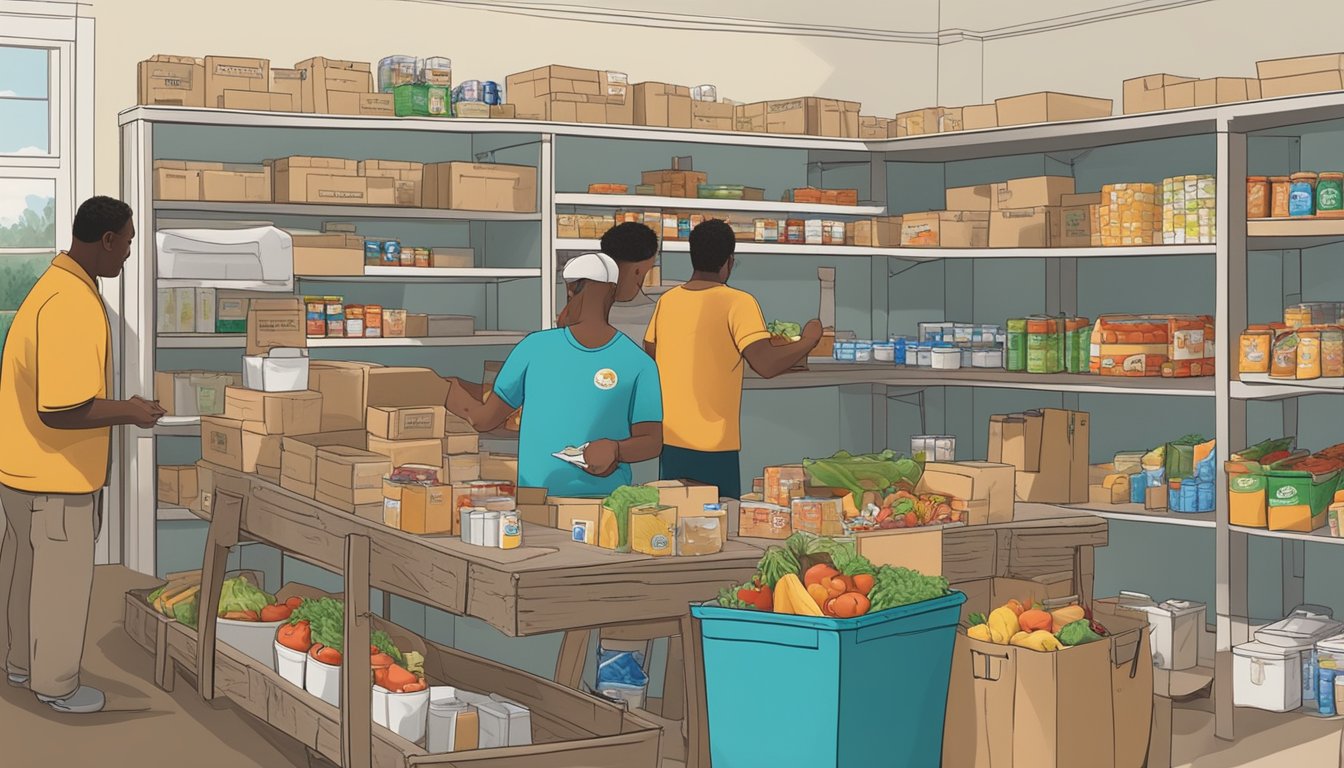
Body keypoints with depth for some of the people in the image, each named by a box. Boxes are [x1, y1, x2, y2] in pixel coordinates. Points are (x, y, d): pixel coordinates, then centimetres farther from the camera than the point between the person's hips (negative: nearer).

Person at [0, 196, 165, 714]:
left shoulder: (57, 285, 7)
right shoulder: (73, 304, -27)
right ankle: (55, 685, 20)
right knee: (61, 579, 5)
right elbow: (61, 409, -30)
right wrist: (131, 412, -18)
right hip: (54, 476, -10)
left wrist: (118, 408, 14)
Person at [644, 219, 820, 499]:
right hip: (712, 445, -6)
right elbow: (766, 365, -21)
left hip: (669, 441, 6)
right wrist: (809, 341, -5)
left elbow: (648, 357, 18)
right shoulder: (738, 302, -12)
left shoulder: (667, 300, 5)